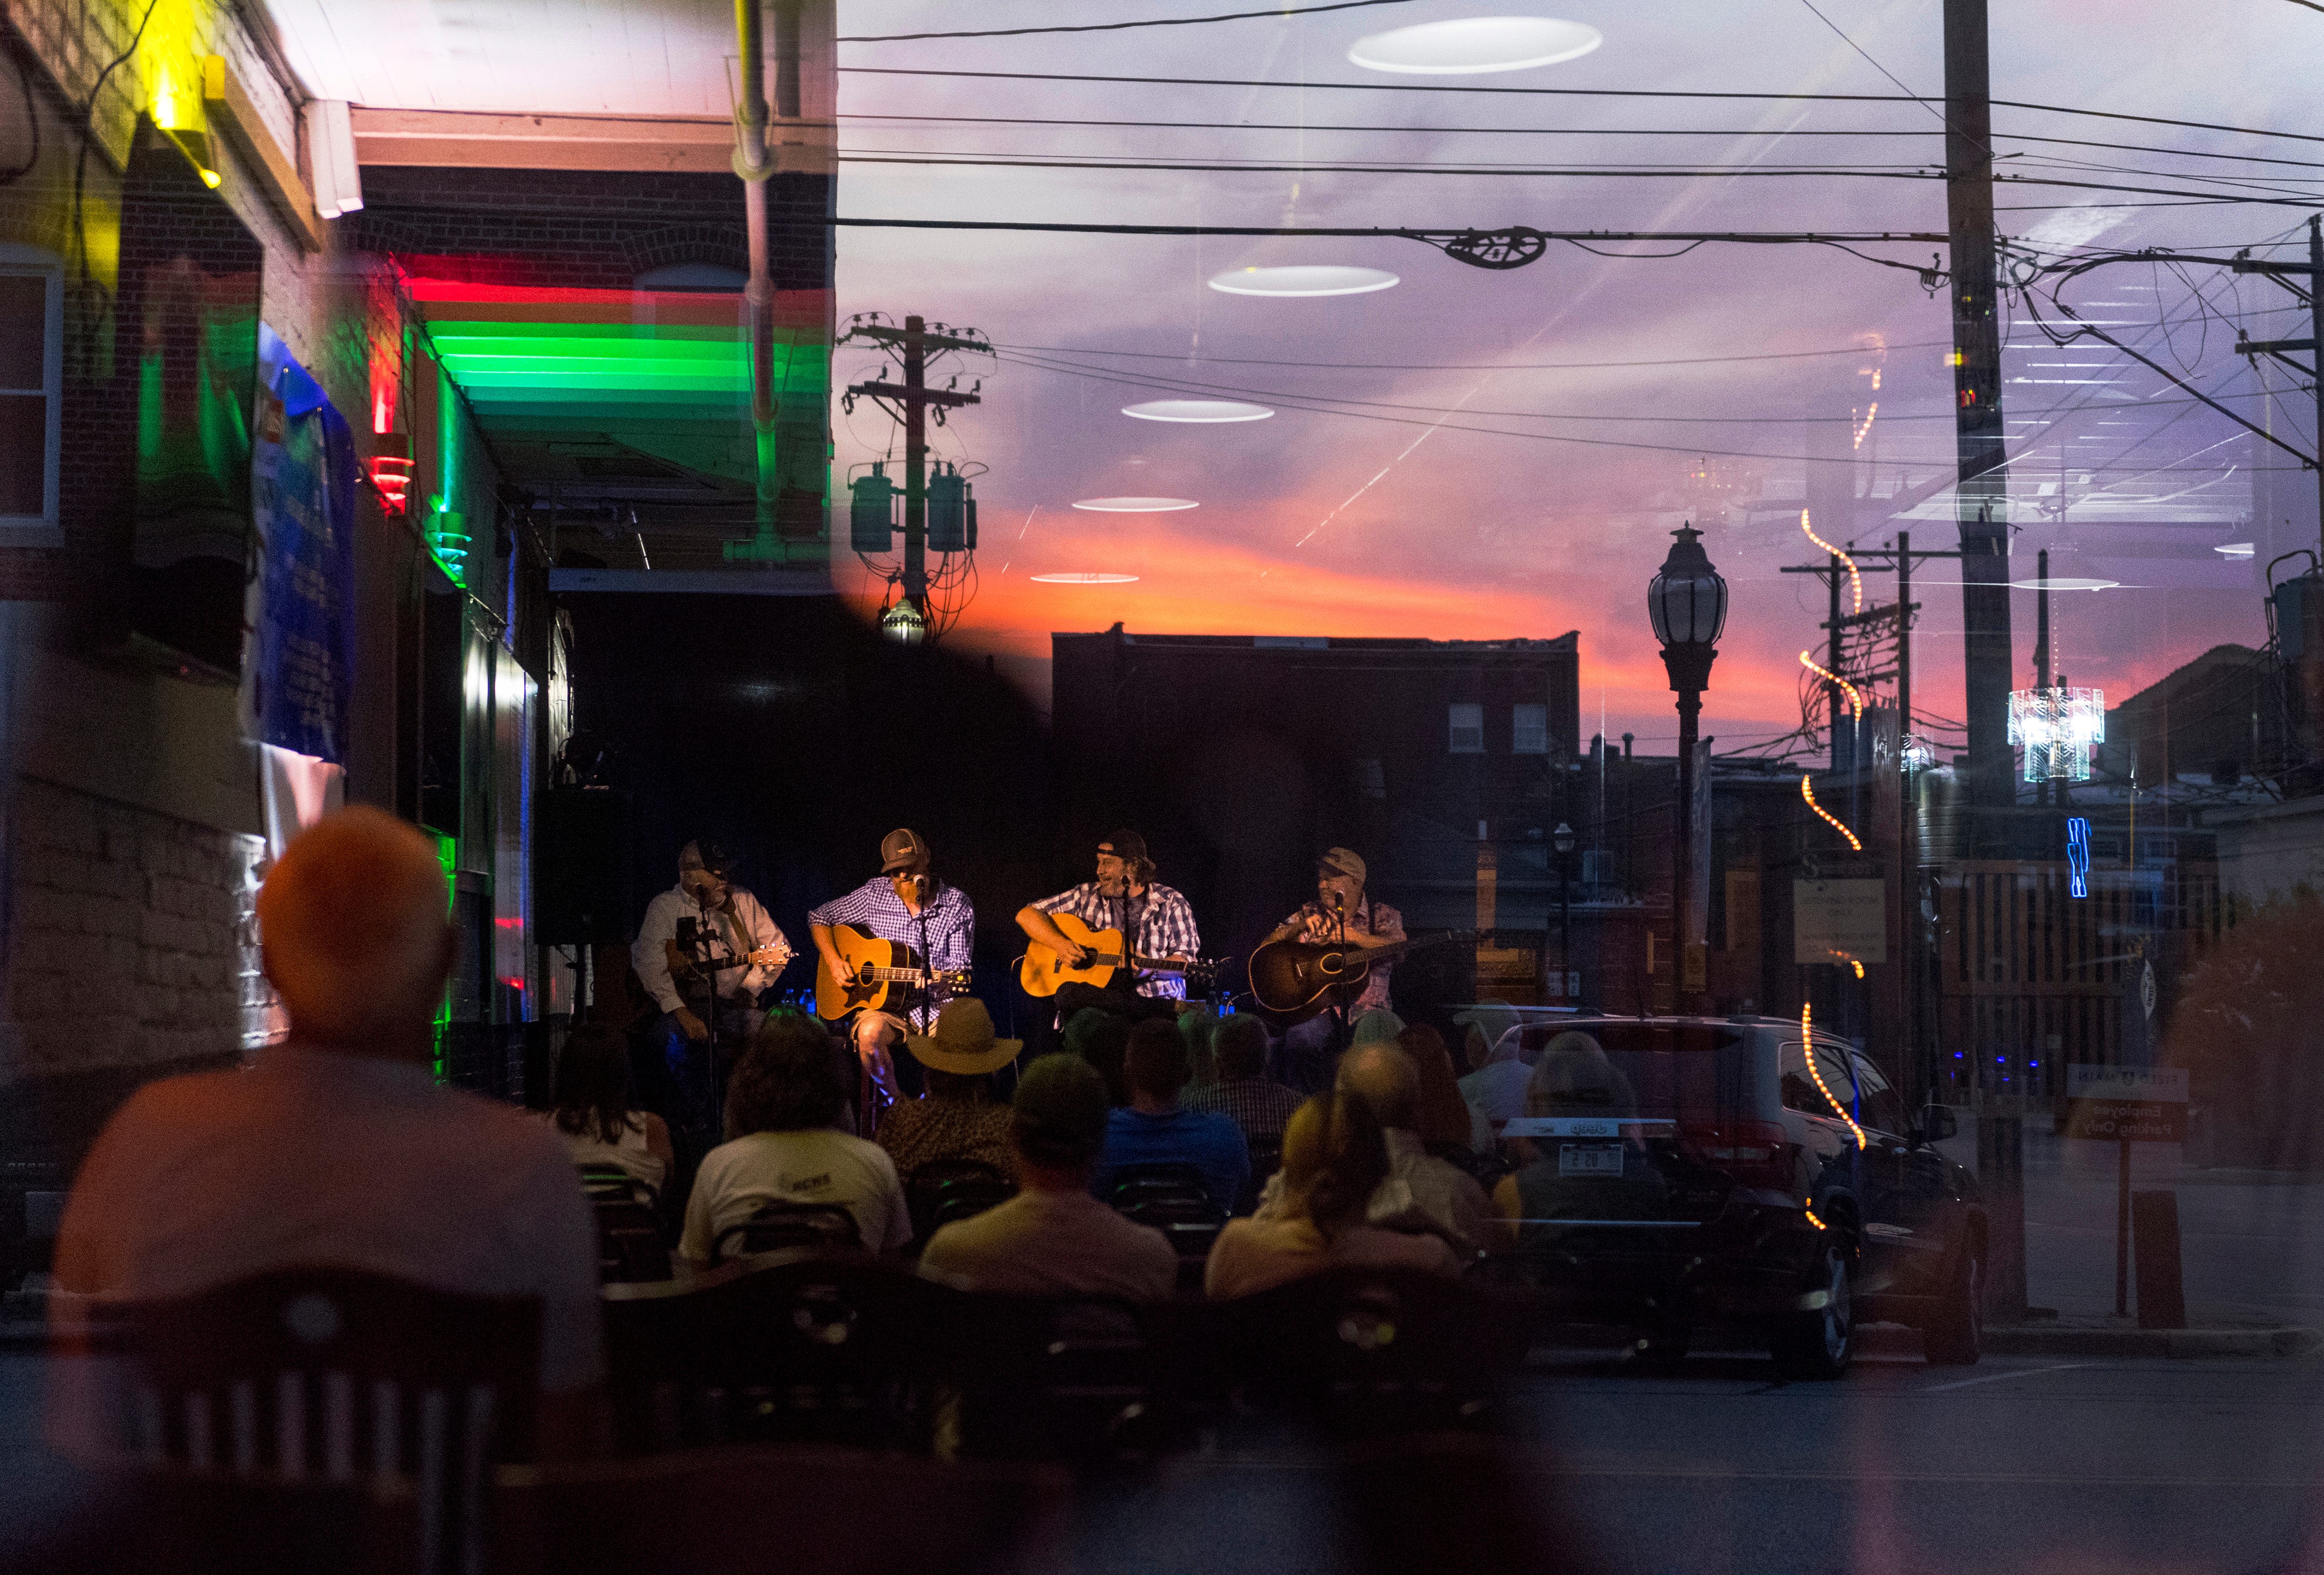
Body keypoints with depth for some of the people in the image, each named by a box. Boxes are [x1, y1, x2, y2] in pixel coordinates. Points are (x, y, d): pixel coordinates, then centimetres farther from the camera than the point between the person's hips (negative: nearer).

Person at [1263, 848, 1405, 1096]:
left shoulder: (1382, 916, 10)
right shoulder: (1309, 914, 15)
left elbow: (1400, 951, -11)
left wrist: (1352, 935, -22)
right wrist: (1299, 927, -13)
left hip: (1365, 1010, -1)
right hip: (1319, 1010, 1)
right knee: (1298, 1039, -32)